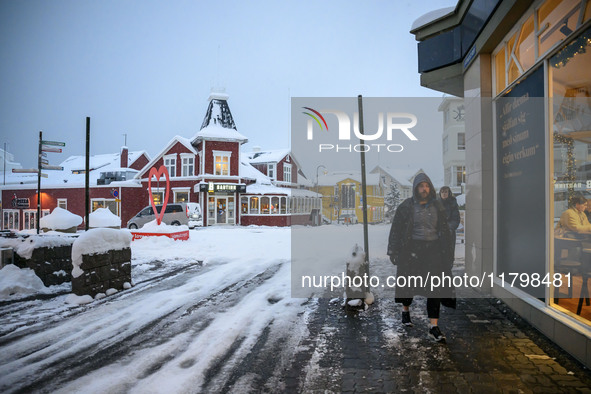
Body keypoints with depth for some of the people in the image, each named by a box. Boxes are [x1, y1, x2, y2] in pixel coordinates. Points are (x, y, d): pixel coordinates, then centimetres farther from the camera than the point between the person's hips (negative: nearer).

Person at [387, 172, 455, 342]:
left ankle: (434, 327, -3)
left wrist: (447, 252, 8)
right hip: (412, 249, -2)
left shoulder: (437, 206, 7)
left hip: (433, 249, 2)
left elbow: (445, 230, 12)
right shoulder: (406, 206, -2)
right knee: (409, 283, 10)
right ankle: (405, 310, 38)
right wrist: (394, 252, -4)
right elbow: (396, 230, -1)